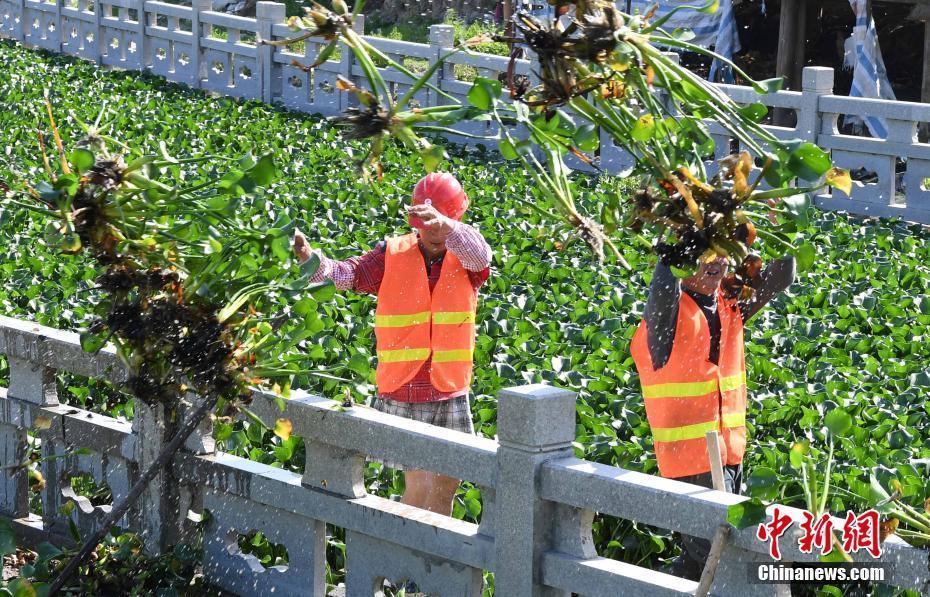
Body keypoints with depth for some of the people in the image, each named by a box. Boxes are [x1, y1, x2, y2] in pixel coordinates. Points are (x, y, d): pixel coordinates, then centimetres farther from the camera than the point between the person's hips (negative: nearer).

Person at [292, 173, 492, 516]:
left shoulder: (464, 261, 0)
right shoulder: (392, 256, -2)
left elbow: (480, 254, -24)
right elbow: (347, 274, -15)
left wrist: (445, 224, -46)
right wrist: (312, 260, -39)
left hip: (452, 395, 3)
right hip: (404, 395, -3)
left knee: (446, 485, 13)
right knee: (418, 487, -7)